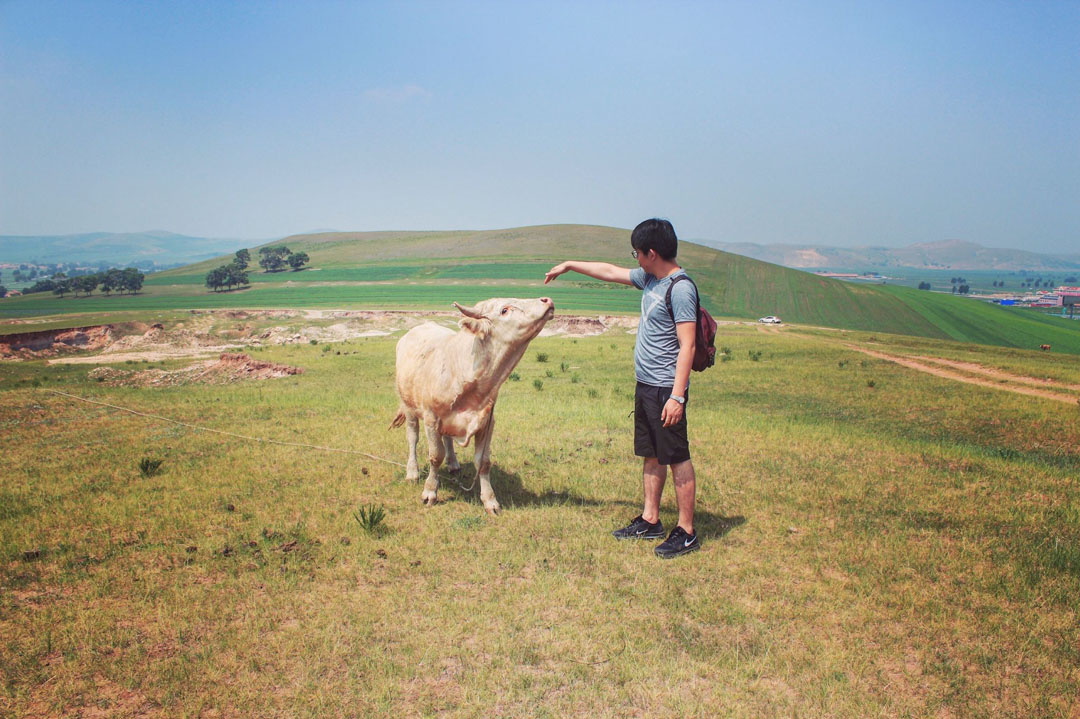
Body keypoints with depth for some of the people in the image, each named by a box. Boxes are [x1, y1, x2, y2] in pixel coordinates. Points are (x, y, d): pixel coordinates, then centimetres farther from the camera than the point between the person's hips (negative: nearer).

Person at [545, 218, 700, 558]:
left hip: (666, 389, -9)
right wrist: (570, 265, 30)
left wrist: (677, 396, -24)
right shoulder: (649, 278, 10)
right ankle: (650, 520, 27)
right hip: (645, 385, 9)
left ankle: (686, 533, 7)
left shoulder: (681, 289, -17)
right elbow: (611, 271, 26)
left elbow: (687, 346, -21)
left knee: (677, 458, -2)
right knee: (651, 455, 16)